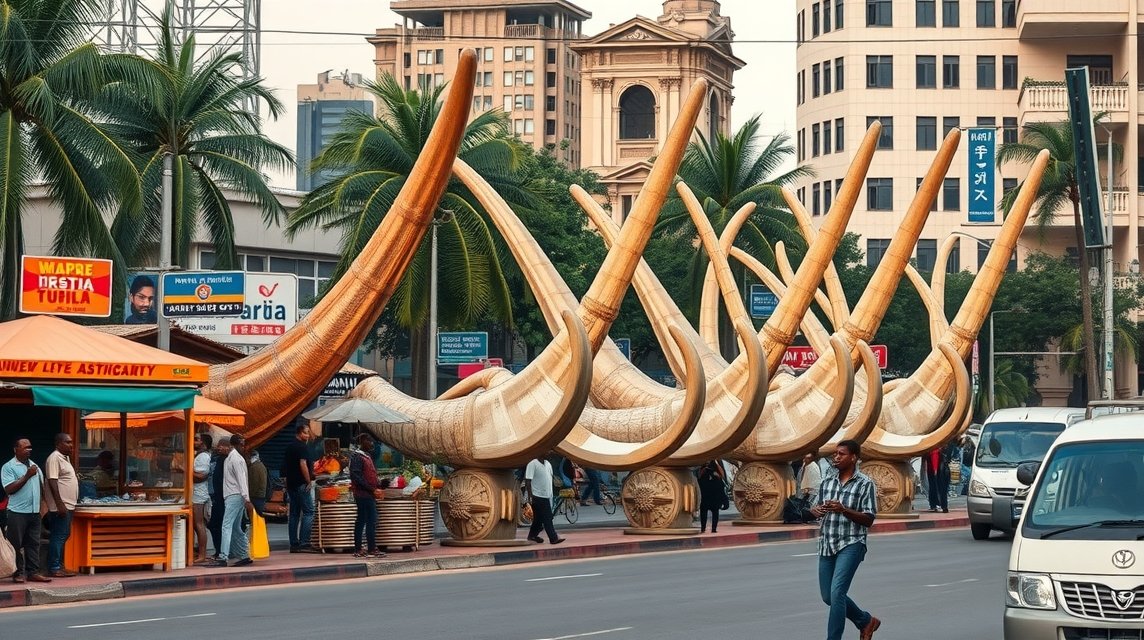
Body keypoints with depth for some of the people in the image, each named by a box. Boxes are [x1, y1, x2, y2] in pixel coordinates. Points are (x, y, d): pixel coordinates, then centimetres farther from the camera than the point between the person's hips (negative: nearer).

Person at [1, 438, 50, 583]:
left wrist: (41, 503, 13)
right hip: (18, 512, -6)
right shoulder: (8, 467, -6)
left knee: (33, 543, 6)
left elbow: (41, 486, 22)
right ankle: (19, 573, 2)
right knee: (17, 545, -2)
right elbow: (9, 489, -16)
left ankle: (33, 572, 10)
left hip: (34, 512, 6)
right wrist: (27, 476, -18)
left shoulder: (34, 465, 15)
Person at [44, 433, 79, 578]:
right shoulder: (54, 458, -14)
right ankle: (54, 569, -6)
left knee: (63, 536, 13)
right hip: (60, 506, -10)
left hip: (68, 505, 10)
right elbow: (52, 482, -20)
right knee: (58, 537, -8)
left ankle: (59, 565, 18)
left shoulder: (65, 458, 16)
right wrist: (60, 504, -24)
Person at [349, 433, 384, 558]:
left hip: (369, 495, 10)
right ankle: (371, 549, -12)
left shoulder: (366, 456, 18)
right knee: (371, 521, -11)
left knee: (361, 521, 10)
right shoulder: (357, 457, -11)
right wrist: (372, 489, -20)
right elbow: (356, 477, -18)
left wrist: (377, 487, 7)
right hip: (364, 494, -10)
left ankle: (358, 550, 13)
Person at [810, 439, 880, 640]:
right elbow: (818, 507, 21)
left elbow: (868, 520, -9)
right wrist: (816, 510, -4)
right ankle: (866, 621, 33)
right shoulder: (827, 482, 10)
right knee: (828, 596, 11)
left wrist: (843, 510, -23)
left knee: (837, 593, -18)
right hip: (827, 544, 7)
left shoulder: (865, 484, -6)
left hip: (851, 544, -7)